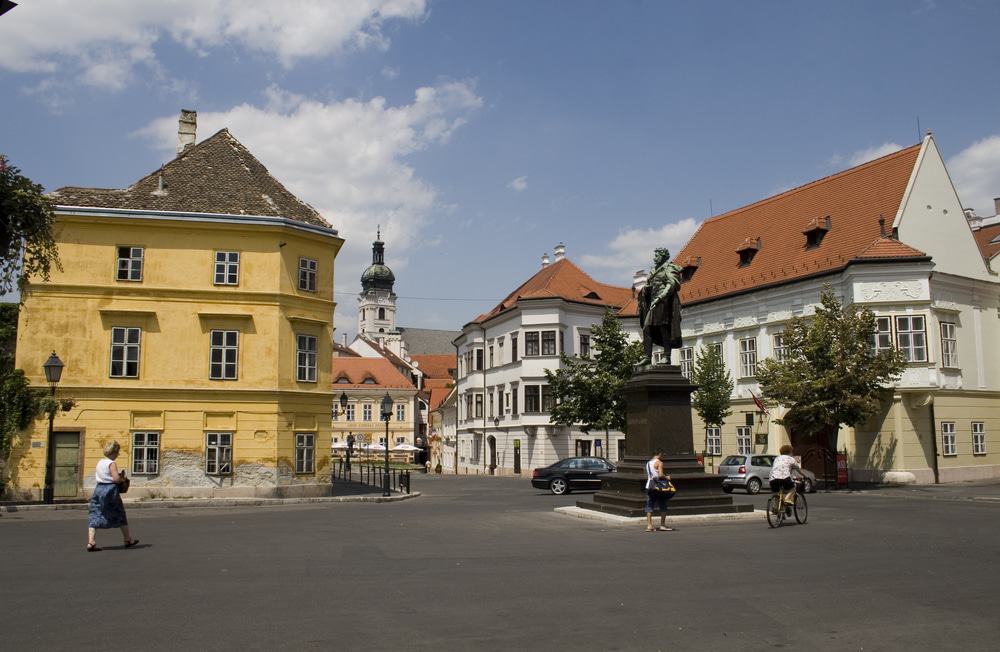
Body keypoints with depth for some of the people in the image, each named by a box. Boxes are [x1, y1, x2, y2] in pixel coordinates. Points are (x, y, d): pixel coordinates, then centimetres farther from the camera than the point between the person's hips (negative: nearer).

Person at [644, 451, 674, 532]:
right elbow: (660, 475, -18)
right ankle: (662, 525, 3)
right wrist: (667, 477, -1)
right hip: (658, 487, -6)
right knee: (662, 506, 4)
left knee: (649, 506, 5)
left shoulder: (648, 463, 15)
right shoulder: (659, 462, -8)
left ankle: (649, 526, 1)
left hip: (649, 486, 7)